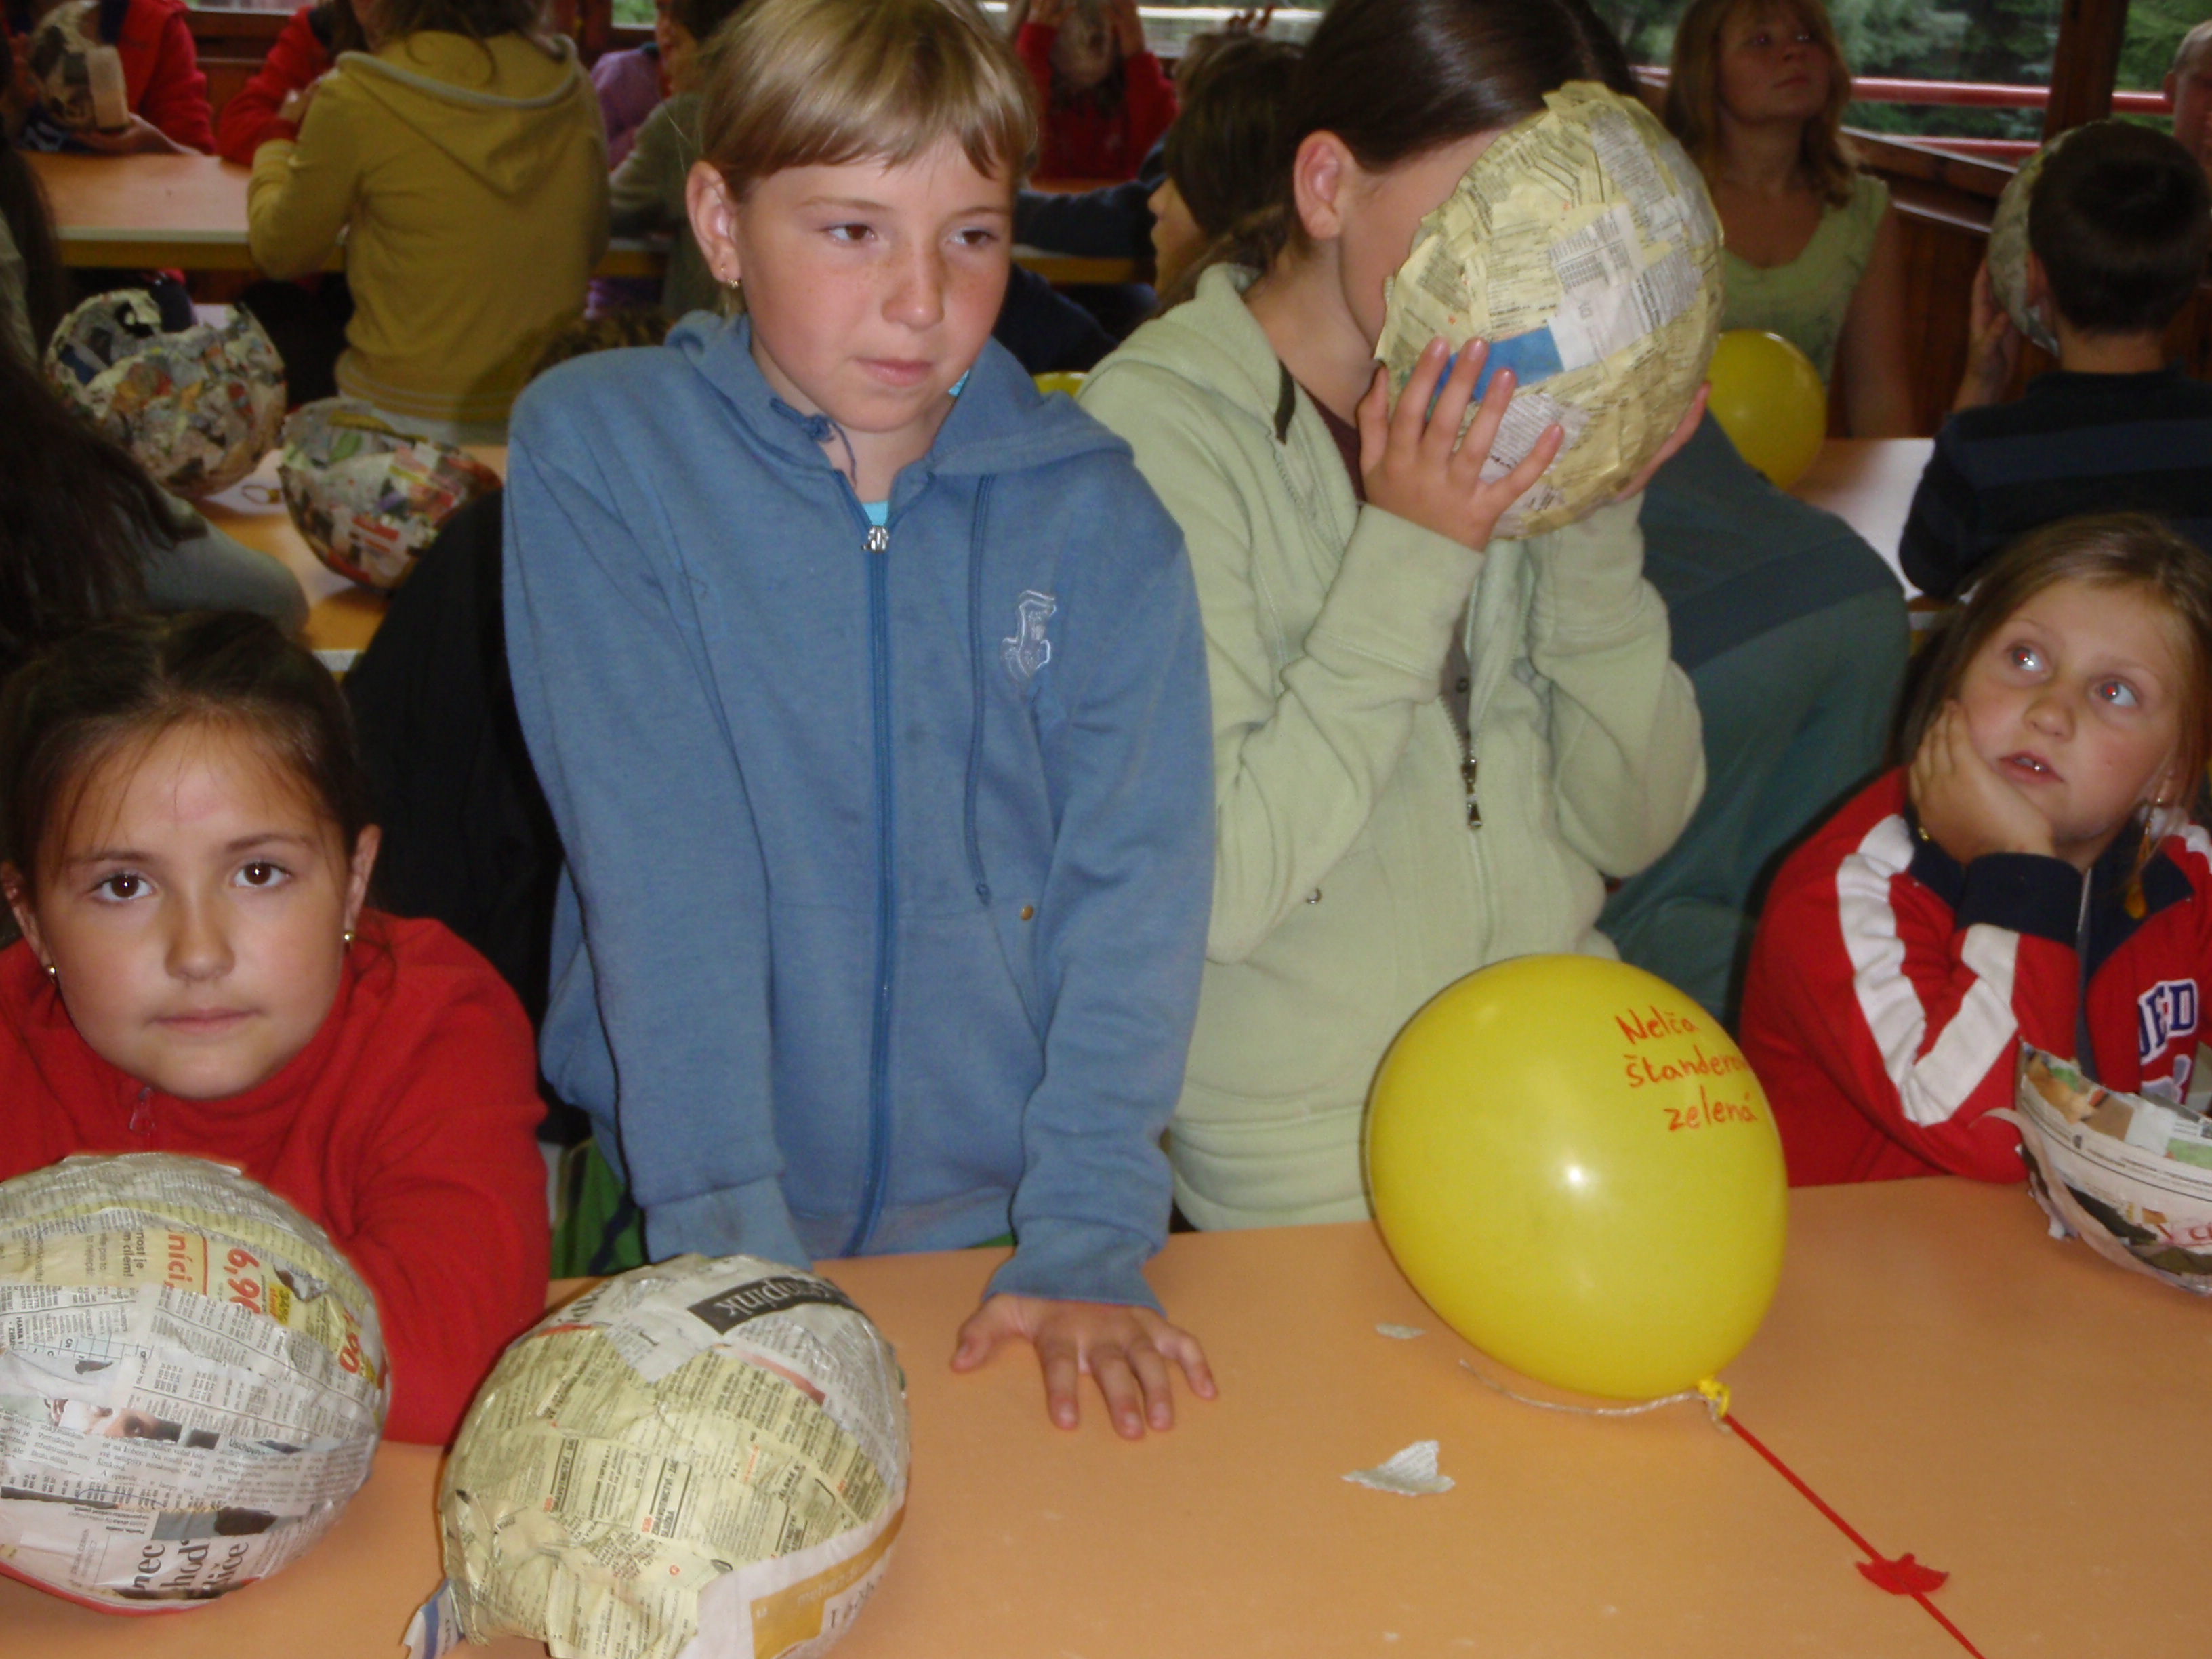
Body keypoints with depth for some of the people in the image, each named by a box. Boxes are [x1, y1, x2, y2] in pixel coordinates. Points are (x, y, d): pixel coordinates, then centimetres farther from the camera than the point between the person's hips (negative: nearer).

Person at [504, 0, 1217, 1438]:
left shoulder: (1095, 510, 1)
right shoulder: (595, 448, -4)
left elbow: (1135, 881, -4)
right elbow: (659, 863, -11)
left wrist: (1088, 1240, -14)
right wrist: (729, 1238, -17)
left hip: (1007, 1218, 1)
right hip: (681, 1221, -1)